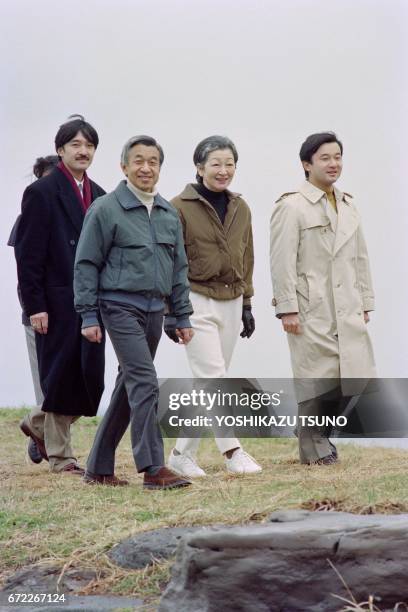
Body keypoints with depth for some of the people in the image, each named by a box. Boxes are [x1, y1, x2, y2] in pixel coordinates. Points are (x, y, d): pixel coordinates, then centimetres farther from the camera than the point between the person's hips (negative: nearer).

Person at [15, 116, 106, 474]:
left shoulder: (99, 196, 14)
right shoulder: (41, 193, -5)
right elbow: (28, 254, -8)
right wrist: (35, 306, -14)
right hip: (58, 302, -6)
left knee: (89, 378, 3)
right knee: (62, 374, 0)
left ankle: (40, 424, 27)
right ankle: (59, 455, 13)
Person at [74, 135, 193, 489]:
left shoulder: (169, 213, 13)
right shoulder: (105, 210, -5)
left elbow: (179, 267, 18)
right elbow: (86, 265, -4)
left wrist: (182, 316, 14)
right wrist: (88, 316, -9)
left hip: (154, 310, 7)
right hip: (121, 307, -7)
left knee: (129, 387, 10)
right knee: (145, 383, -15)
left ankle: (99, 467, 19)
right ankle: (153, 469, -14)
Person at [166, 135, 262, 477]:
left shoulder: (240, 209, 10)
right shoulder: (181, 207, -7)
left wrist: (246, 305, 15)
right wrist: (170, 310, -10)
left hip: (231, 304, 6)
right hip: (196, 302, -6)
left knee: (209, 383, 7)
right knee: (214, 379, -12)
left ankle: (184, 454, 14)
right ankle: (233, 452, -12)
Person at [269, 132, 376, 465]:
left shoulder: (349, 205, 16)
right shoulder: (291, 206, -6)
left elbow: (361, 258, 19)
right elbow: (282, 261, -10)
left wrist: (365, 302, 15)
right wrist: (287, 308, -14)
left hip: (347, 310, 6)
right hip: (311, 309, -6)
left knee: (352, 376, 2)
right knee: (318, 380, -2)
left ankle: (321, 435, 22)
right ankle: (313, 447, 14)